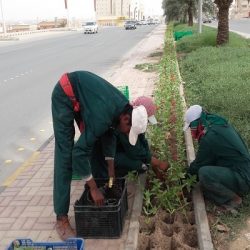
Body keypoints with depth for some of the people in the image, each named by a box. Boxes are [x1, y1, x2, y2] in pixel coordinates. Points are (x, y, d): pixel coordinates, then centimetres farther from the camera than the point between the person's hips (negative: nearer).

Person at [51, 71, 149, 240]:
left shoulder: (123, 108, -9)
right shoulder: (103, 117, -34)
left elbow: (110, 133, 7)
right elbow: (79, 152, -32)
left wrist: (111, 174, 8)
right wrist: (93, 188, -24)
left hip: (82, 90, 9)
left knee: (94, 139, 10)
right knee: (65, 154, -13)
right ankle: (61, 218, -9)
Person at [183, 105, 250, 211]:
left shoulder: (209, 137, -22)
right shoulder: (220, 124, 6)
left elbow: (199, 164, -9)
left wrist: (189, 171, 10)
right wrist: (194, 166, 15)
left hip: (241, 180, -10)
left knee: (204, 173, -28)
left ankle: (233, 199, -8)